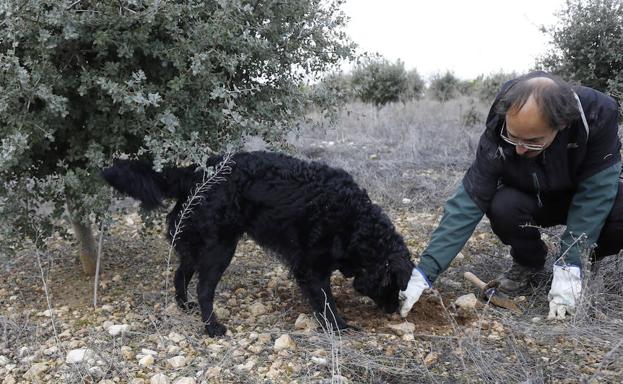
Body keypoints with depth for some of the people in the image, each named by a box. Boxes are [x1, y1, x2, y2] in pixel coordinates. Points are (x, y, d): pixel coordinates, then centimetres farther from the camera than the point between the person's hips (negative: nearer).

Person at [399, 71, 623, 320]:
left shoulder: (600, 114, -33)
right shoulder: (497, 137, -31)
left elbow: (596, 190, -30)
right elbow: (467, 203, -31)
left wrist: (569, 267, -37)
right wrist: (425, 271, -38)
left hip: (588, 195, 0)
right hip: (532, 199, 1)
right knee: (503, 208, -33)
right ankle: (529, 262, -1)